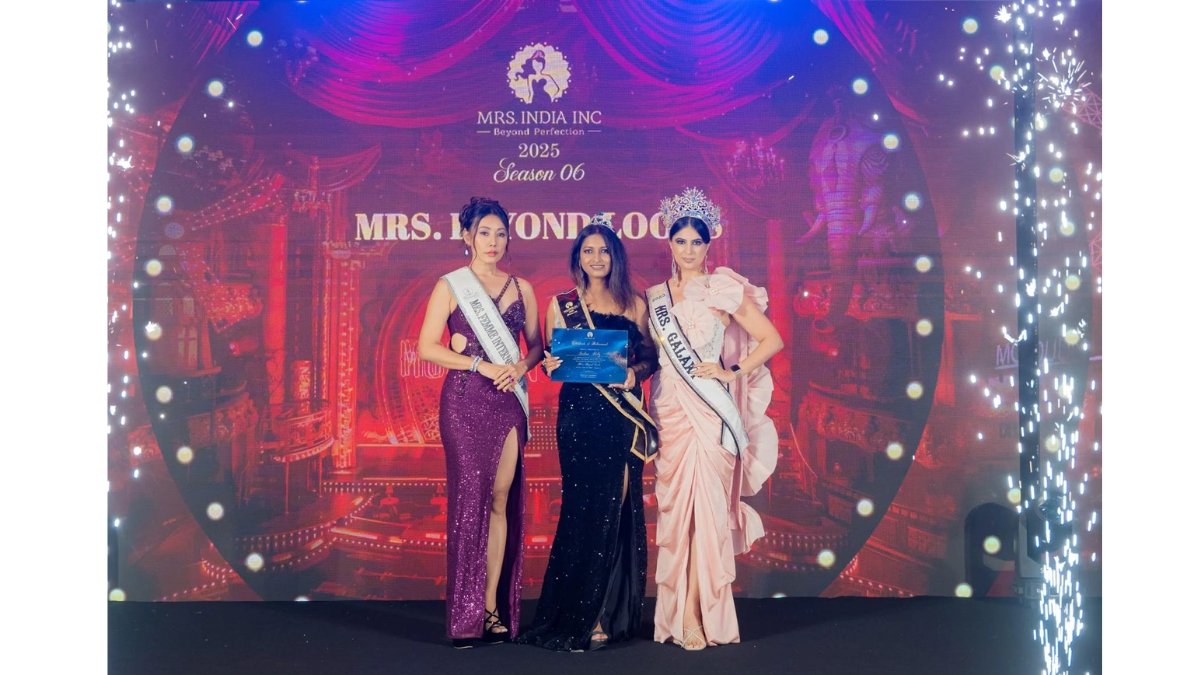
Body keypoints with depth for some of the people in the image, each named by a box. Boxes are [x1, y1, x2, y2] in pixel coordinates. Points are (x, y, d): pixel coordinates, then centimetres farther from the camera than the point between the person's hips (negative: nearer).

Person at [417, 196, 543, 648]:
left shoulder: (520, 288, 12)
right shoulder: (450, 286, 2)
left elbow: (536, 344, 14)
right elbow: (427, 346, -6)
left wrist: (520, 366, -8)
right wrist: (483, 365, -13)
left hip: (509, 402, 4)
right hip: (465, 402, -3)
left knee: (501, 501, 2)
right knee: (469, 499, -5)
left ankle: (494, 607, 7)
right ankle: (467, 617, 1)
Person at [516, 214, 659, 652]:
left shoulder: (634, 304, 9)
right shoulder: (562, 305, 7)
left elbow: (650, 356, 10)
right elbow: (553, 358, 9)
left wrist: (636, 371, -10)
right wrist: (550, 366, -13)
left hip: (623, 415, 2)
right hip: (579, 415, -1)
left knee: (618, 508, 2)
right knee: (586, 508, -2)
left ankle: (612, 612, 13)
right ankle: (581, 616, 7)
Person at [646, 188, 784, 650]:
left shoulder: (725, 289, -1)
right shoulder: (655, 296, 11)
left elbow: (772, 340, -2)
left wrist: (733, 373, -10)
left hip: (710, 411, -4)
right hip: (669, 411, 4)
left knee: (706, 506, -7)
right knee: (675, 507, 3)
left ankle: (704, 617, -1)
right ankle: (678, 616, 10)